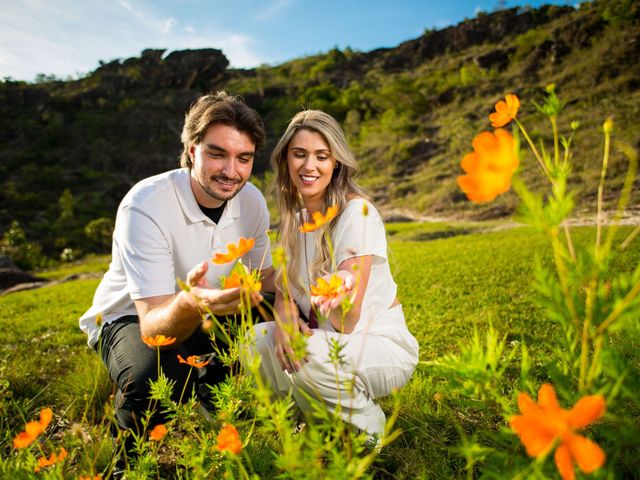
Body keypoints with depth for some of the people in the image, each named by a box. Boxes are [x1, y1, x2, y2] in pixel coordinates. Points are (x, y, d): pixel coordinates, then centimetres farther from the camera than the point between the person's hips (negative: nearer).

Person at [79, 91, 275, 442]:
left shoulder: (252, 200, -12)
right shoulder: (145, 206, -30)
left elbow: (264, 277, 0)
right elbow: (154, 327, -35)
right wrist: (190, 304, -58)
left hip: (207, 320, 5)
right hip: (132, 318, -5)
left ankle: (206, 395, 9)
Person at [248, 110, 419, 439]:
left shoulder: (357, 213, -21)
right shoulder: (296, 212, 1)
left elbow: (347, 323, -24)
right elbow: (284, 284, 3)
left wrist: (336, 298, -47)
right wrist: (284, 316, -19)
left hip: (382, 346, -6)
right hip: (322, 335, 6)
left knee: (309, 353, -34)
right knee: (254, 340, -17)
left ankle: (367, 426, -2)